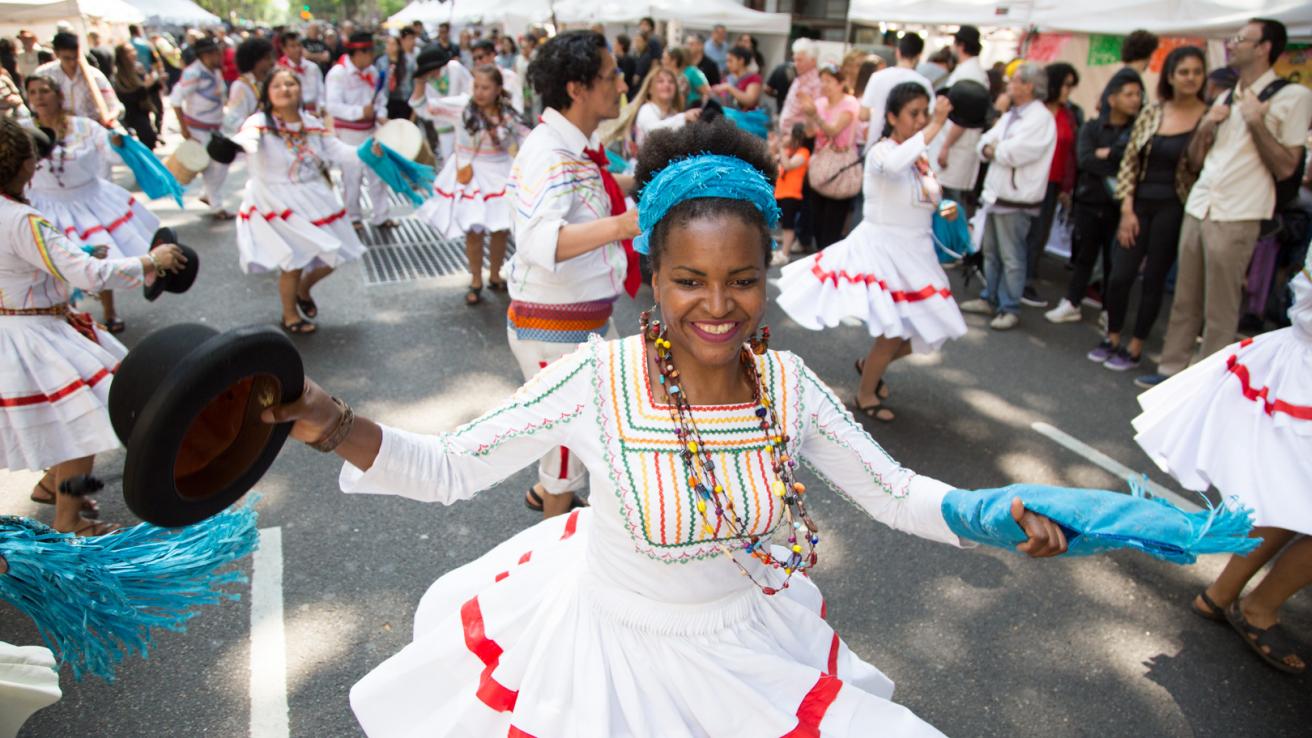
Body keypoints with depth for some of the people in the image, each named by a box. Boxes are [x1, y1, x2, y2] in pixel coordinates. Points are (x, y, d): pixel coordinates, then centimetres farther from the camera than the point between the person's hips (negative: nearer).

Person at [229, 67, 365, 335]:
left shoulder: (312, 124, 3)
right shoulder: (260, 123, -14)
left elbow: (340, 153, 5)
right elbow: (246, 137, -35)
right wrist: (239, 145, -59)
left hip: (316, 199, 6)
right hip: (279, 203, -6)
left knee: (332, 255, 10)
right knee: (295, 261, -6)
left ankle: (303, 290, 42)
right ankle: (290, 317, 21)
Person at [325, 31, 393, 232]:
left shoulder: (372, 71, 4)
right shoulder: (337, 73, -15)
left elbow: (381, 98, 13)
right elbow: (332, 106, -22)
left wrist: (381, 114, -7)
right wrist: (360, 112, -30)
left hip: (370, 131, 6)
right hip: (348, 133, -6)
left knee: (378, 173, 8)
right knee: (352, 176, 4)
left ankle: (380, 215, 18)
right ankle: (353, 217, 19)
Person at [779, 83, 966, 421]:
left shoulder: (922, 159, 8)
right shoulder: (881, 152, -16)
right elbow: (894, 165, -42)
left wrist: (944, 210, 2)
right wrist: (936, 126, -38)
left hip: (914, 254, 8)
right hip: (883, 250, -8)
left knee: (925, 331, 11)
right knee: (894, 334, -5)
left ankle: (870, 365, 36)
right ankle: (865, 394, 20)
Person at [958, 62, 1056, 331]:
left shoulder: (1041, 118, -13)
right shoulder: (1010, 115, 16)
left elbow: (1013, 153, -22)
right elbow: (985, 143, 13)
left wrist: (994, 149, -4)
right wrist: (990, 149, -9)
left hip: (1017, 200, -9)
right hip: (995, 194, 9)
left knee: (1011, 258, -2)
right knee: (991, 252, 16)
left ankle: (1010, 309, 7)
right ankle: (990, 299, 28)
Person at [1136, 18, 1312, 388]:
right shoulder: (1225, 100, 16)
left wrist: (1256, 122, -14)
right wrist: (1205, 126, 2)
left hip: (1235, 218, -6)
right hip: (1198, 208, 6)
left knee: (1220, 310, -2)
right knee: (1184, 301, 9)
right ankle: (1172, 368, 17)